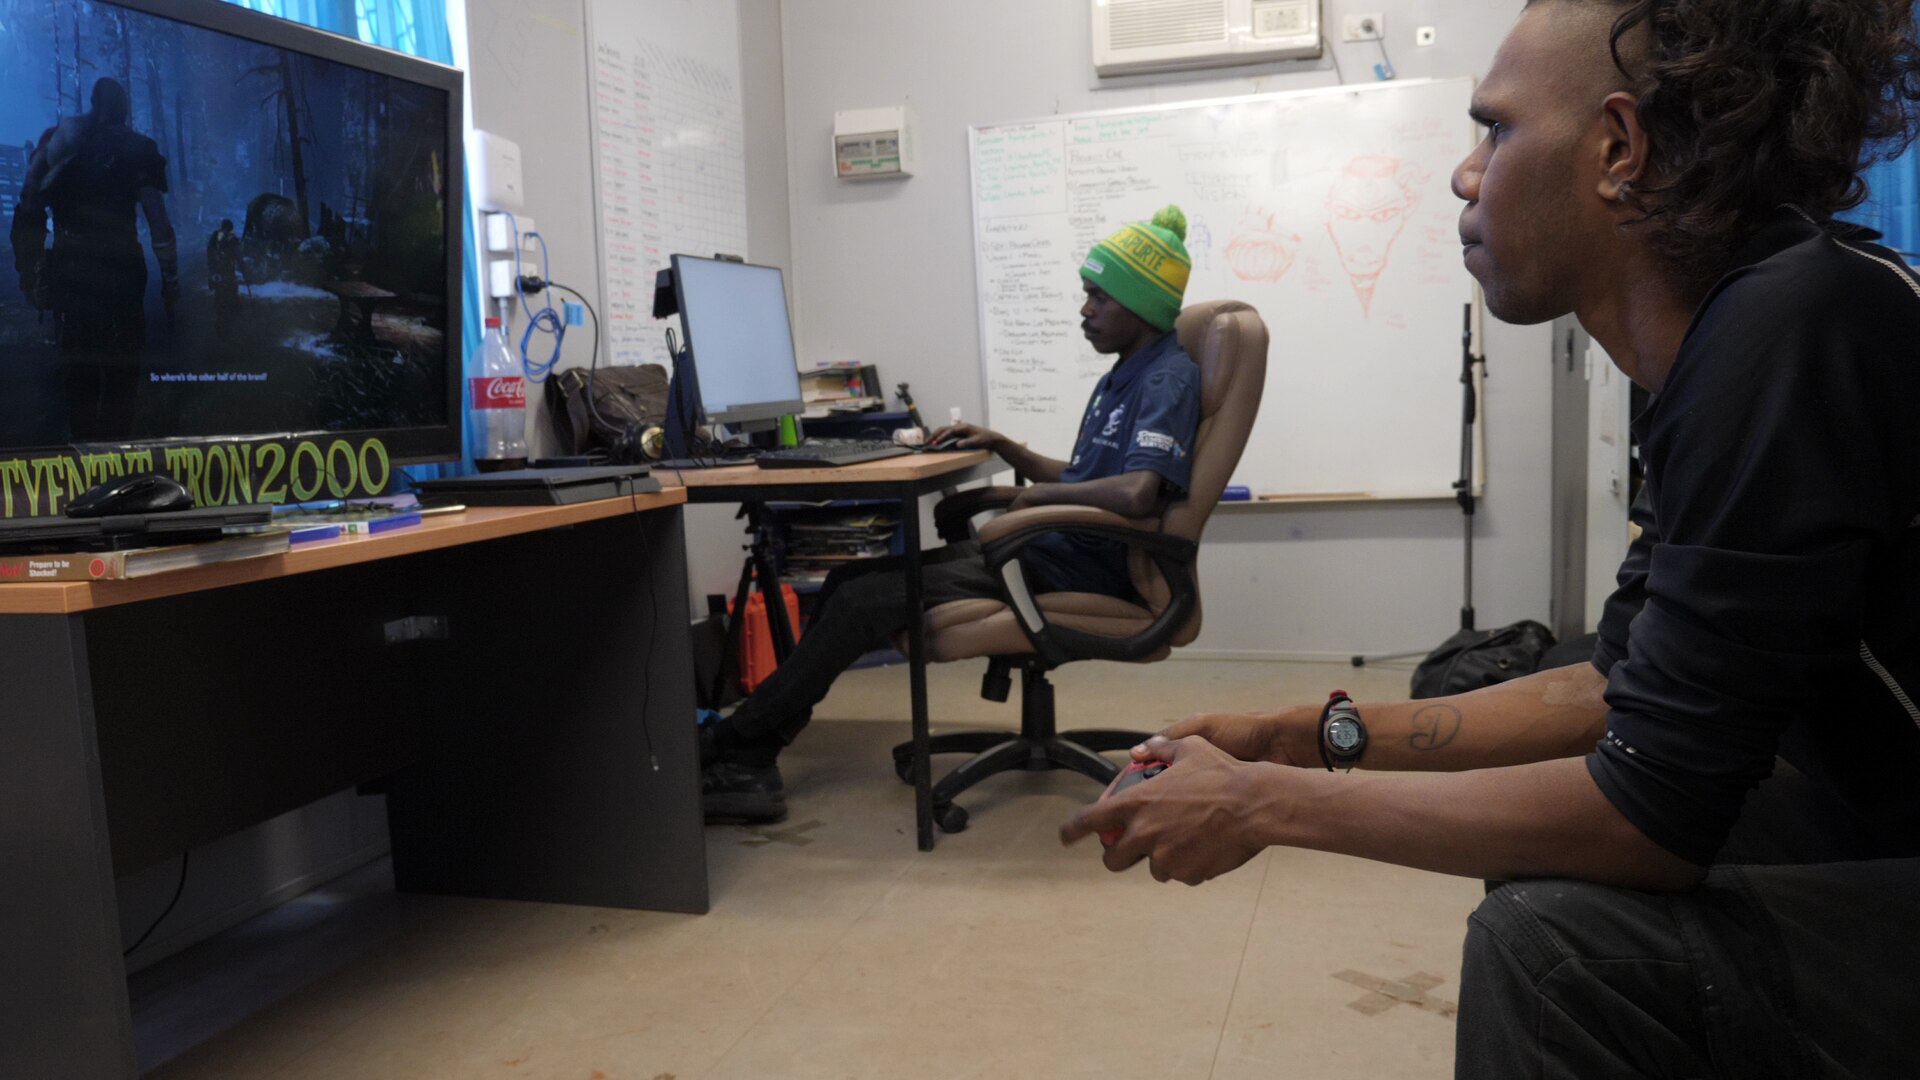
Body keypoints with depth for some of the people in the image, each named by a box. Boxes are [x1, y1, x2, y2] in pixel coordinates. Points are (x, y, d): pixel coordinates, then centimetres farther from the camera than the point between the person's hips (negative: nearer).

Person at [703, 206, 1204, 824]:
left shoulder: (1169, 378, -13)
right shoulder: (1124, 376, 19)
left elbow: (1136, 493, -30)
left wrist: (1036, 495, -17)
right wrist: (1004, 449, 17)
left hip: (1075, 570, -10)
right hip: (1046, 549, 10)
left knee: (866, 600, -16)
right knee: (851, 581, 1)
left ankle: (729, 746, -4)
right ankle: (753, 755, -2)